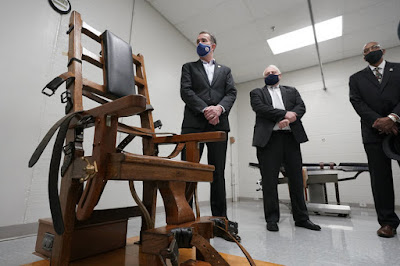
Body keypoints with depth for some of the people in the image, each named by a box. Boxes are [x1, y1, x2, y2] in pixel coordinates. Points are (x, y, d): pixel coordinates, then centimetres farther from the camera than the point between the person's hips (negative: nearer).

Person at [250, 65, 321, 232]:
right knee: (269, 180, -2)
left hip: (291, 137, 3)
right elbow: (260, 108, -3)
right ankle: (272, 219, 9)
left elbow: (301, 107, 8)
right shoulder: (257, 93, 17)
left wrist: (289, 118, -12)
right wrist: (285, 114, -9)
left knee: (296, 178, 5)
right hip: (268, 139, -2)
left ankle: (301, 218, 18)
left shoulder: (291, 91, 24)